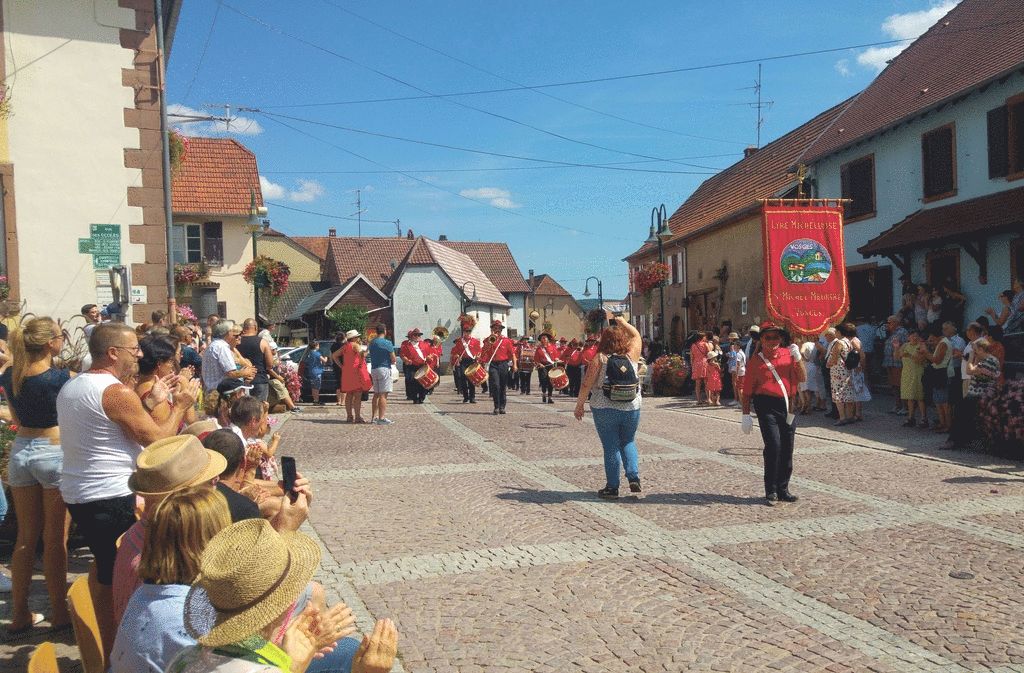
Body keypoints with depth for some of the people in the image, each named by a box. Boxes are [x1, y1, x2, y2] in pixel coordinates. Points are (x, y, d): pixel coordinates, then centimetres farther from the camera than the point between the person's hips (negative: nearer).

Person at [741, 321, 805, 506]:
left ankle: (783, 489, 22)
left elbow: (801, 378, 3)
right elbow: (747, 391, 2)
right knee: (773, 446, -14)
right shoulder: (755, 361, 1)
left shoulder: (787, 354, 10)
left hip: (789, 407, 4)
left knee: (787, 449, 9)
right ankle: (771, 492, -4)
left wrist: (797, 358, -10)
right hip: (767, 406, -4)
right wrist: (746, 415, -1)